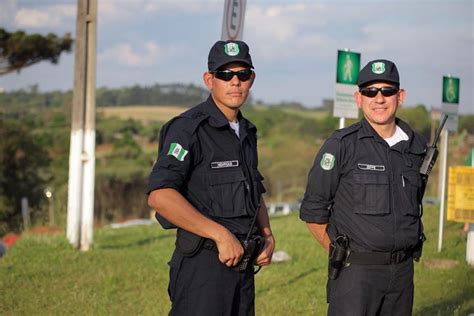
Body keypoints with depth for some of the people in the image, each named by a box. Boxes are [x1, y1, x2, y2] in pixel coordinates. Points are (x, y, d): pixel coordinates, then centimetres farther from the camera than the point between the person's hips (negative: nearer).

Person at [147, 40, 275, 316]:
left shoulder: (247, 133, 15)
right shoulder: (189, 128, -11)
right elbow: (159, 196, -23)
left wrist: (268, 236, 10)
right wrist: (221, 235, -22)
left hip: (243, 264, 8)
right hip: (203, 264, -8)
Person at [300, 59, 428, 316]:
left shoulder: (416, 147, 8)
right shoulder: (341, 145, -7)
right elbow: (313, 210, -4)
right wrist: (341, 254, -1)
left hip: (403, 272, 5)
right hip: (356, 272, -5)